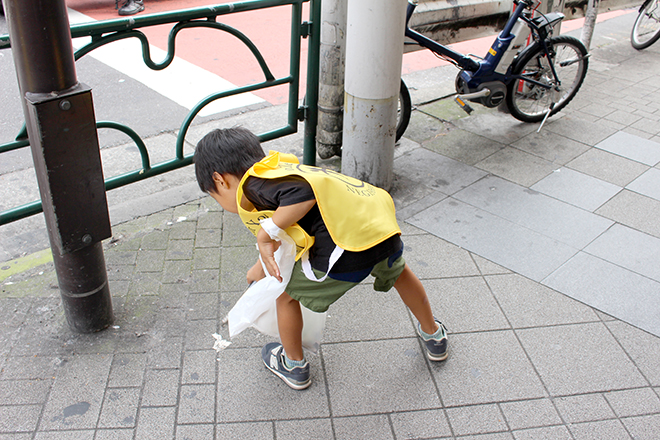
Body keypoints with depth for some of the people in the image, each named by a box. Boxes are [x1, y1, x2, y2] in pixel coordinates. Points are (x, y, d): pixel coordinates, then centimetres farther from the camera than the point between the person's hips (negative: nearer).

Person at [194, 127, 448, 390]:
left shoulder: (253, 183, -2)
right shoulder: (281, 170, 26)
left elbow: (302, 193, -21)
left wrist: (267, 232, -10)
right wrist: (263, 267, 55)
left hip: (347, 248, -8)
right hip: (385, 229, 8)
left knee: (286, 294, 19)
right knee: (398, 273, 39)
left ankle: (293, 366, 42)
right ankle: (434, 336, 60)